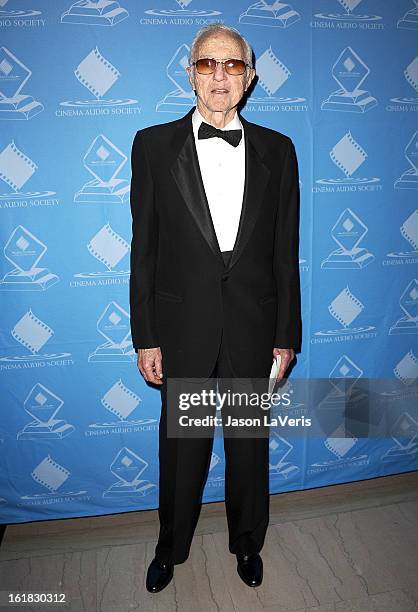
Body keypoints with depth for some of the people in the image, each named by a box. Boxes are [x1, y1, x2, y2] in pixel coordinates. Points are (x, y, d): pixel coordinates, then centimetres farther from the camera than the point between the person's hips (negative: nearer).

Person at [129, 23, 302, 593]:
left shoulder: (277, 150, 3)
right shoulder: (154, 144, 0)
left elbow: (285, 252, 3)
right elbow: (144, 248, -2)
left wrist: (286, 334, 2)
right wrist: (146, 337, -4)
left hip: (254, 327, 1)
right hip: (183, 326, -1)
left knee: (250, 444, 18)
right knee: (181, 446, 16)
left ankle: (247, 541, 45)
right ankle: (171, 547, 43)